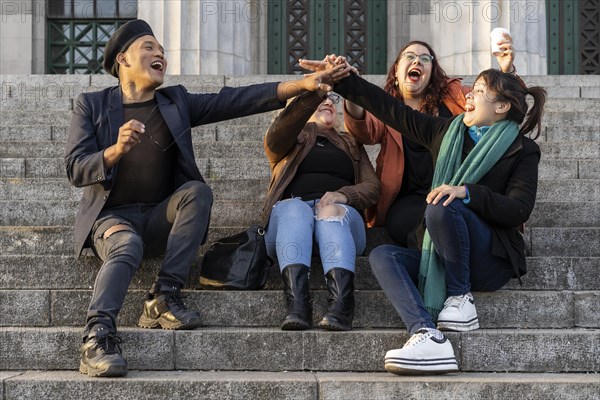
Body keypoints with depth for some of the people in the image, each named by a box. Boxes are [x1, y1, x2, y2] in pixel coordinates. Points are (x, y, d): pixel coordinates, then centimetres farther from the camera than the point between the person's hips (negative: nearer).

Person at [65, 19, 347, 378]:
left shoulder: (177, 102, 9)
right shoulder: (91, 105, 3)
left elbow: (235, 100, -5)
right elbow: (76, 169, -8)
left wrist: (300, 85, -19)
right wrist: (115, 151, -29)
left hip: (158, 219, 3)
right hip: (110, 216, -3)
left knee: (198, 191, -26)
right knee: (127, 245, -36)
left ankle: (164, 296, -26)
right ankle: (98, 336, -44)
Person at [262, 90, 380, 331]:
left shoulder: (351, 145, 33)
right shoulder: (289, 140, 26)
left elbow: (372, 187, 16)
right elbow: (276, 136, -2)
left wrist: (344, 195, -8)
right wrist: (314, 93, -17)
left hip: (340, 211, 1)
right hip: (291, 209, -1)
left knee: (332, 211, -35)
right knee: (294, 209, -36)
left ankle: (341, 307, -58)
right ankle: (297, 305, -57)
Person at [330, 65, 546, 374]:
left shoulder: (522, 150, 1)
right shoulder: (447, 133, 14)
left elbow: (519, 210, -12)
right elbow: (391, 109, 12)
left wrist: (466, 192, -25)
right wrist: (340, 79, 7)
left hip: (493, 259, -6)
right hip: (441, 259, 6)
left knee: (441, 207, -30)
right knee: (382, 255, -20)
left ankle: (460, 298, -16)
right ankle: (426, 334, -43)